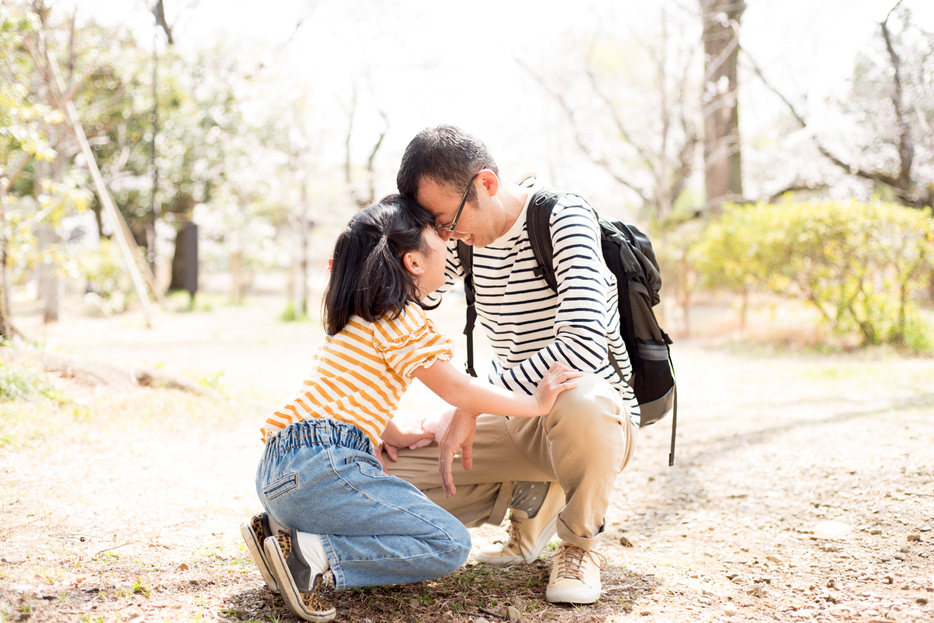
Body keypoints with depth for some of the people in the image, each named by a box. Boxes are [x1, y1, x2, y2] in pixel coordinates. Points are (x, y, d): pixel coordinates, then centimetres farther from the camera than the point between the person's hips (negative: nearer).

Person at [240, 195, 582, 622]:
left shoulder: (357, 318, 25)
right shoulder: (400, 318, -4)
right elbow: (458, 390, 0)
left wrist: (395, 435, 35)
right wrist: (535, 402, 9)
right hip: (321, 466, -10)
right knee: (450, 545, -7)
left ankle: (282, 527, 10)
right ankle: (315, 556, -17)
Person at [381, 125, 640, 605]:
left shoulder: (565, 218, -21)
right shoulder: (468, 234, 0)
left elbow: (584, 346, -34)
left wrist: (473, 405, -32)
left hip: (602, 409, -6)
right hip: (521, 423, 6)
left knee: (578, 404, -44)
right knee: (387, 468, -10)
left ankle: (580, 545, -11)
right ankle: (534, 501, 12)